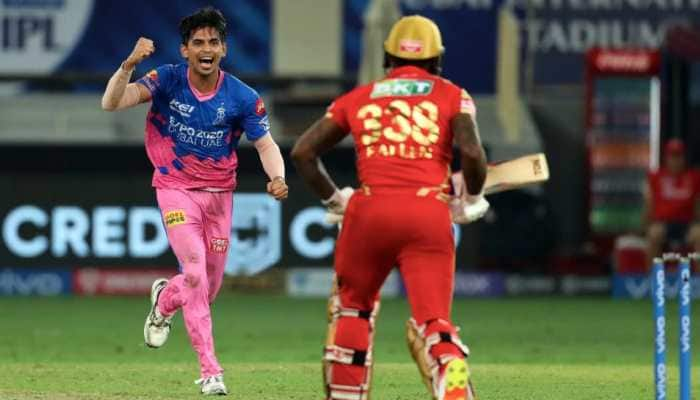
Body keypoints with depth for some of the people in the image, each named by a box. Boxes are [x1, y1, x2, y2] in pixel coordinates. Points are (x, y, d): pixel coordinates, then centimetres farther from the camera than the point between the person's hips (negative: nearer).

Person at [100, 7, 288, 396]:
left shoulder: (242, 97, -11)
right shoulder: (167, 81, -14)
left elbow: (266, 145, -10)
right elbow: (112, 103, -24)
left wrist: (277, 178, -31)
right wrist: (130, 64, -42)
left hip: (219, 194, 3)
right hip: (177, 190, -3)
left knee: (210, 287, 10)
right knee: (195, 272, -19)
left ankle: (164, 300, 47)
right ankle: (210, 370, -12)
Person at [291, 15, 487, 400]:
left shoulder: (358, 98, 19)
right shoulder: (452, 96, 13)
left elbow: (302, 152, 15)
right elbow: (472, 152, -3)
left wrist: (334, 199, 24)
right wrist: (473, 200, 14)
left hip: (370, 210, 1)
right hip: (430, 216, -1)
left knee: (353, 305, 24)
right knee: (433, 320, -6)